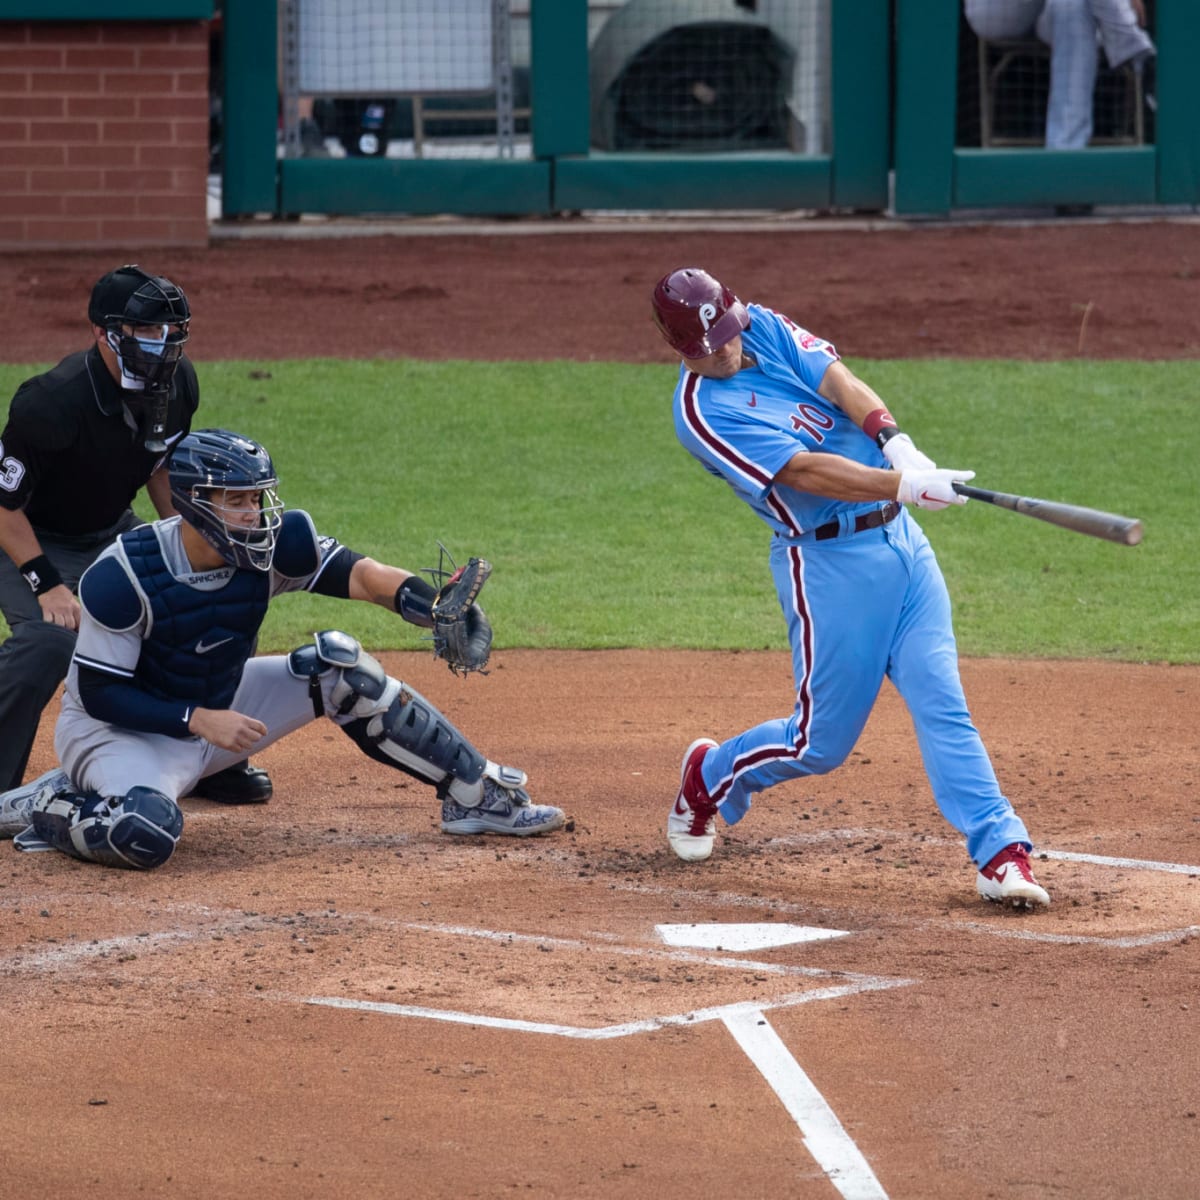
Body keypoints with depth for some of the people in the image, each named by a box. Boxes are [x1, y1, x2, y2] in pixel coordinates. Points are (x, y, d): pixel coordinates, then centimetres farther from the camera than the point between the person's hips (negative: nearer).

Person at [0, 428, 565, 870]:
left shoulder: (273, 545, -15)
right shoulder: (122, 576, -27)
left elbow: (357, 572, -26)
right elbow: (99, 694, -23)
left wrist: (432, 606, -45)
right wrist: (199, 720, -32)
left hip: (216, 707, 6)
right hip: (122, 729, -6)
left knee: (338, 666, -8)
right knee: (145, 834, -38)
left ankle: (474, 794, 3)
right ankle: (47, 806, -6)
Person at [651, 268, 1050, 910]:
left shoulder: (764, 327, 4)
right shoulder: (701, 412, -16)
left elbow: (835, 379, -8)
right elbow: (805, 472, -25)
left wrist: (896, 443, -26)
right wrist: (903, 485, -35)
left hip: (900, 536, 6)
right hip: (829, 561, -6)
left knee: (942, 703, -4)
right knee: (822, 742, 4)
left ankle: (1001, 854, -6)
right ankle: (708, 779, 32)